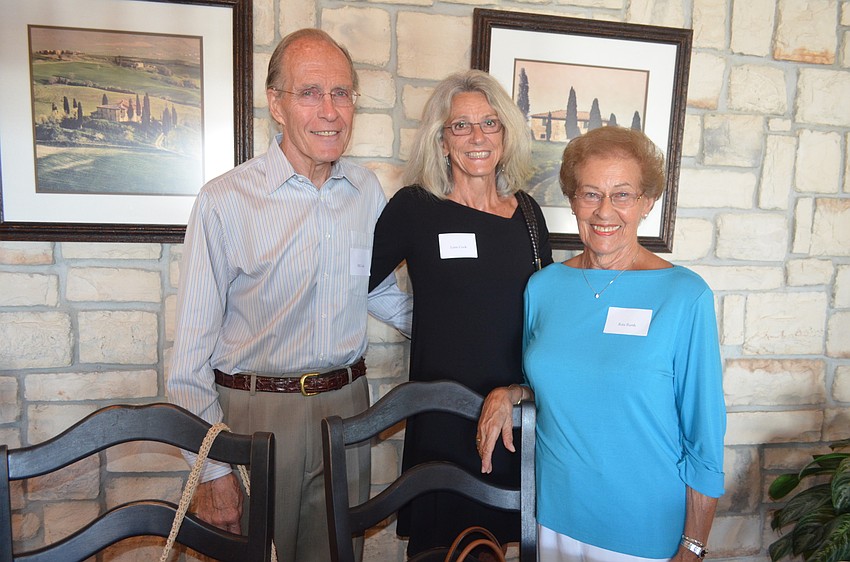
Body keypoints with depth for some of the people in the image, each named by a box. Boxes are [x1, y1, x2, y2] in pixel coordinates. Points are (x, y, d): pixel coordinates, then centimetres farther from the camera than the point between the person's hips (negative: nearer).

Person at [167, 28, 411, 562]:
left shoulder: (368, 190, 1)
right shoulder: (226, 201, -13)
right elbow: (194, 351, -10)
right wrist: (213, 469, -10)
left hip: (347, 404, 4)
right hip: (256, 413, -3)